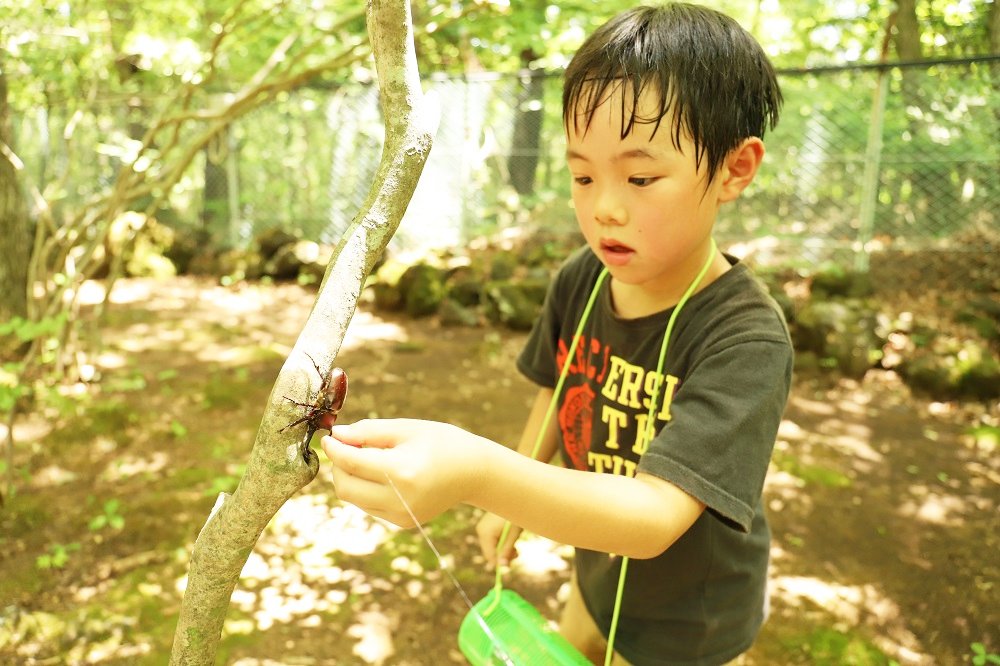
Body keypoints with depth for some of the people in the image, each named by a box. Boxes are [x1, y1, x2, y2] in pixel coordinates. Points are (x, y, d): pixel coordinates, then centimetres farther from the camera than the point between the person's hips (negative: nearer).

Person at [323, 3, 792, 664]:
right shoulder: (579, 282, -15)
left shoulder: (748, 338, -33)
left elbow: (655, 518, -41)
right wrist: (513, 498, 10)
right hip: (596, 580, 5)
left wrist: (483, 475, -56)